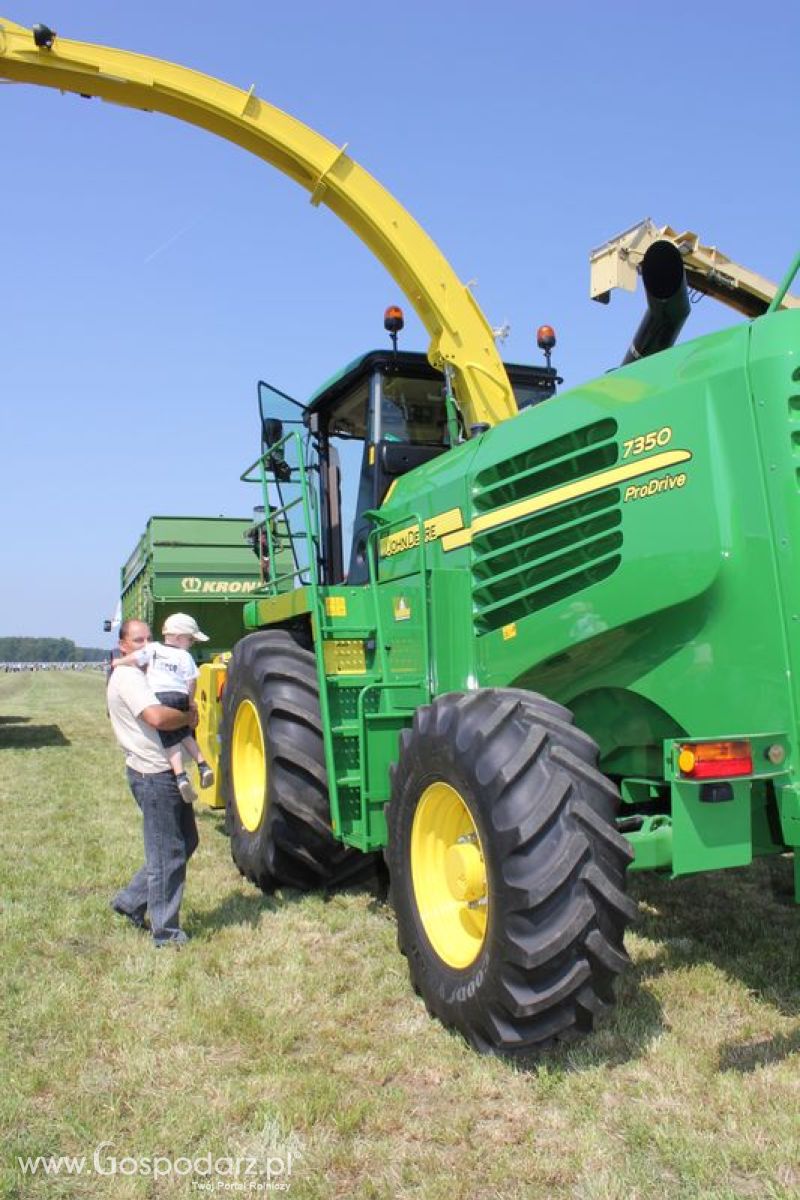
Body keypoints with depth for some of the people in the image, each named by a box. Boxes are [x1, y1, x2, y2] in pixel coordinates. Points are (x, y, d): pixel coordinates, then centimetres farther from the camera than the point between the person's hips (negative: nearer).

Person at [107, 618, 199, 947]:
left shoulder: (144, 674, 18)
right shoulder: (128, 677, -15)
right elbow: (157, 717, -30)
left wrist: (186, 711, 4)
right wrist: (189, 717, -13)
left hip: (169, 772, 10)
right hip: (154, 775, -10)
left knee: (185, 842, 19)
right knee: (167, 854, -1)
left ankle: (132, 901, 29)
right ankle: (166, 932, 12)